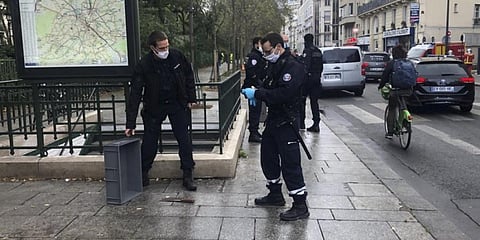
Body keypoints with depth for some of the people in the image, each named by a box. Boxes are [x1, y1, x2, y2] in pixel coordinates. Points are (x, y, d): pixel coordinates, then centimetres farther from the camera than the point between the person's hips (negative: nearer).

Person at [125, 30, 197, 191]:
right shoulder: (144, 65, -19)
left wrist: (191, 98, 4)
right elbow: (135, 95, -18)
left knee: (184, 140, -2)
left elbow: (189, 76, 6)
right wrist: (130, 124, -21)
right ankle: (142, 174, 20)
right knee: (149, 143, 1)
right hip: (154, 107, -1)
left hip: (177, 104, 2)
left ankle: (188, 175, 8)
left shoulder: (177, 56, -12)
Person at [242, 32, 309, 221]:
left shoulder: (293, 67, -17)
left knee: (290, 163, -7)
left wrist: (257, 94, -23)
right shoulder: (276, 66, 13)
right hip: (273, 120, 10)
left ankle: (300, 206, 3)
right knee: (268, 157, 17)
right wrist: (256, 93, -2)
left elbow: (283, 94, -28)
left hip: (286, 122, -10)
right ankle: (275, 194, 33)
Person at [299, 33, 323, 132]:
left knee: (302, 100, 6)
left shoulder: (307, 51, -12)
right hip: (316, 79, 7)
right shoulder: (318, 51, 12)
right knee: (314, 101, 8)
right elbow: (321, 66, 17)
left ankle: (301, 123, 10)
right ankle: (316, 124, 3)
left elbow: (305, 65, -21)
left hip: (308, 78, -7)